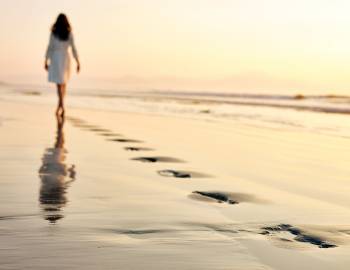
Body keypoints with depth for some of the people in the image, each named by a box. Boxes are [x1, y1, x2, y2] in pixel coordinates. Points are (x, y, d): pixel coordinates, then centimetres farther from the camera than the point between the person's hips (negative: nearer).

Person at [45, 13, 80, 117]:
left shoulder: (53, 33, -3)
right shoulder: (69, 33, 0)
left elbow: (50, 47, -4)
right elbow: (73, 48, -2)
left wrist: (46, 61, 2)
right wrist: (78, 62, 3)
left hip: (55, 58, -2)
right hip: (66, 58, 2)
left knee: (59, 83, -5)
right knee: (63, 82, 17)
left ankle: (62, 105, -21)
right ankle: (60, 105, 17)